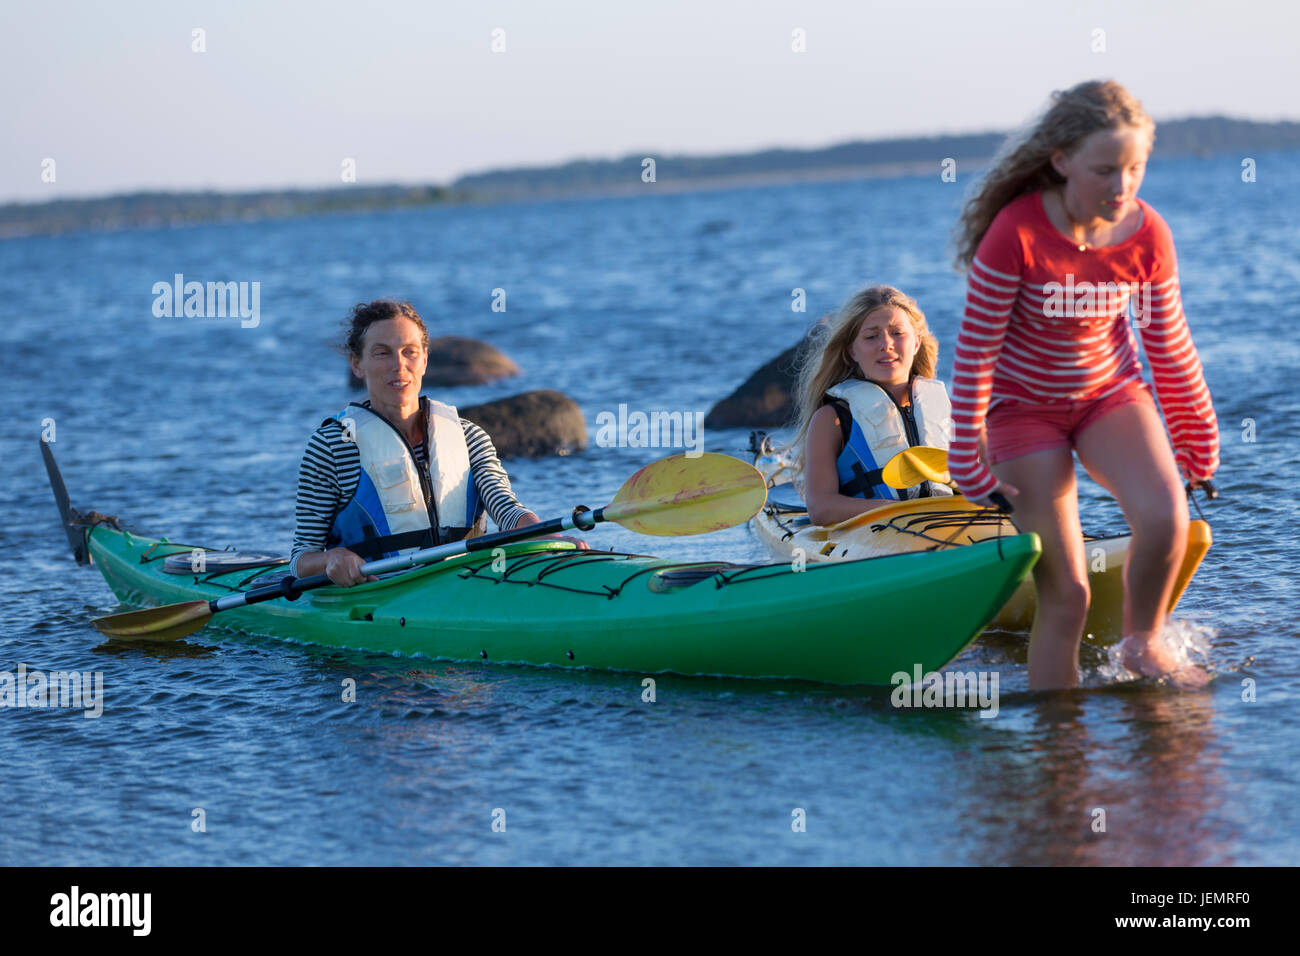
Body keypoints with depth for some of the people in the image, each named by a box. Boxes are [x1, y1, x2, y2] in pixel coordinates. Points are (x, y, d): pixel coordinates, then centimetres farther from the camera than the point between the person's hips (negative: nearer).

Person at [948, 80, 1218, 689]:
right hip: (1024, 406, -3)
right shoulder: (1016, 233, -25)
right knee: (1065, 595, -5)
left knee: (1165, 517, -24)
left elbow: (1169, 343, 3)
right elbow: (975, 348, -15)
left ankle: (1143, 644, 4)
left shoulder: (1147, 234, -12)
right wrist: (966, 455, -11)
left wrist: (1195, 434, 12)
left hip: (1109, 393, 3)